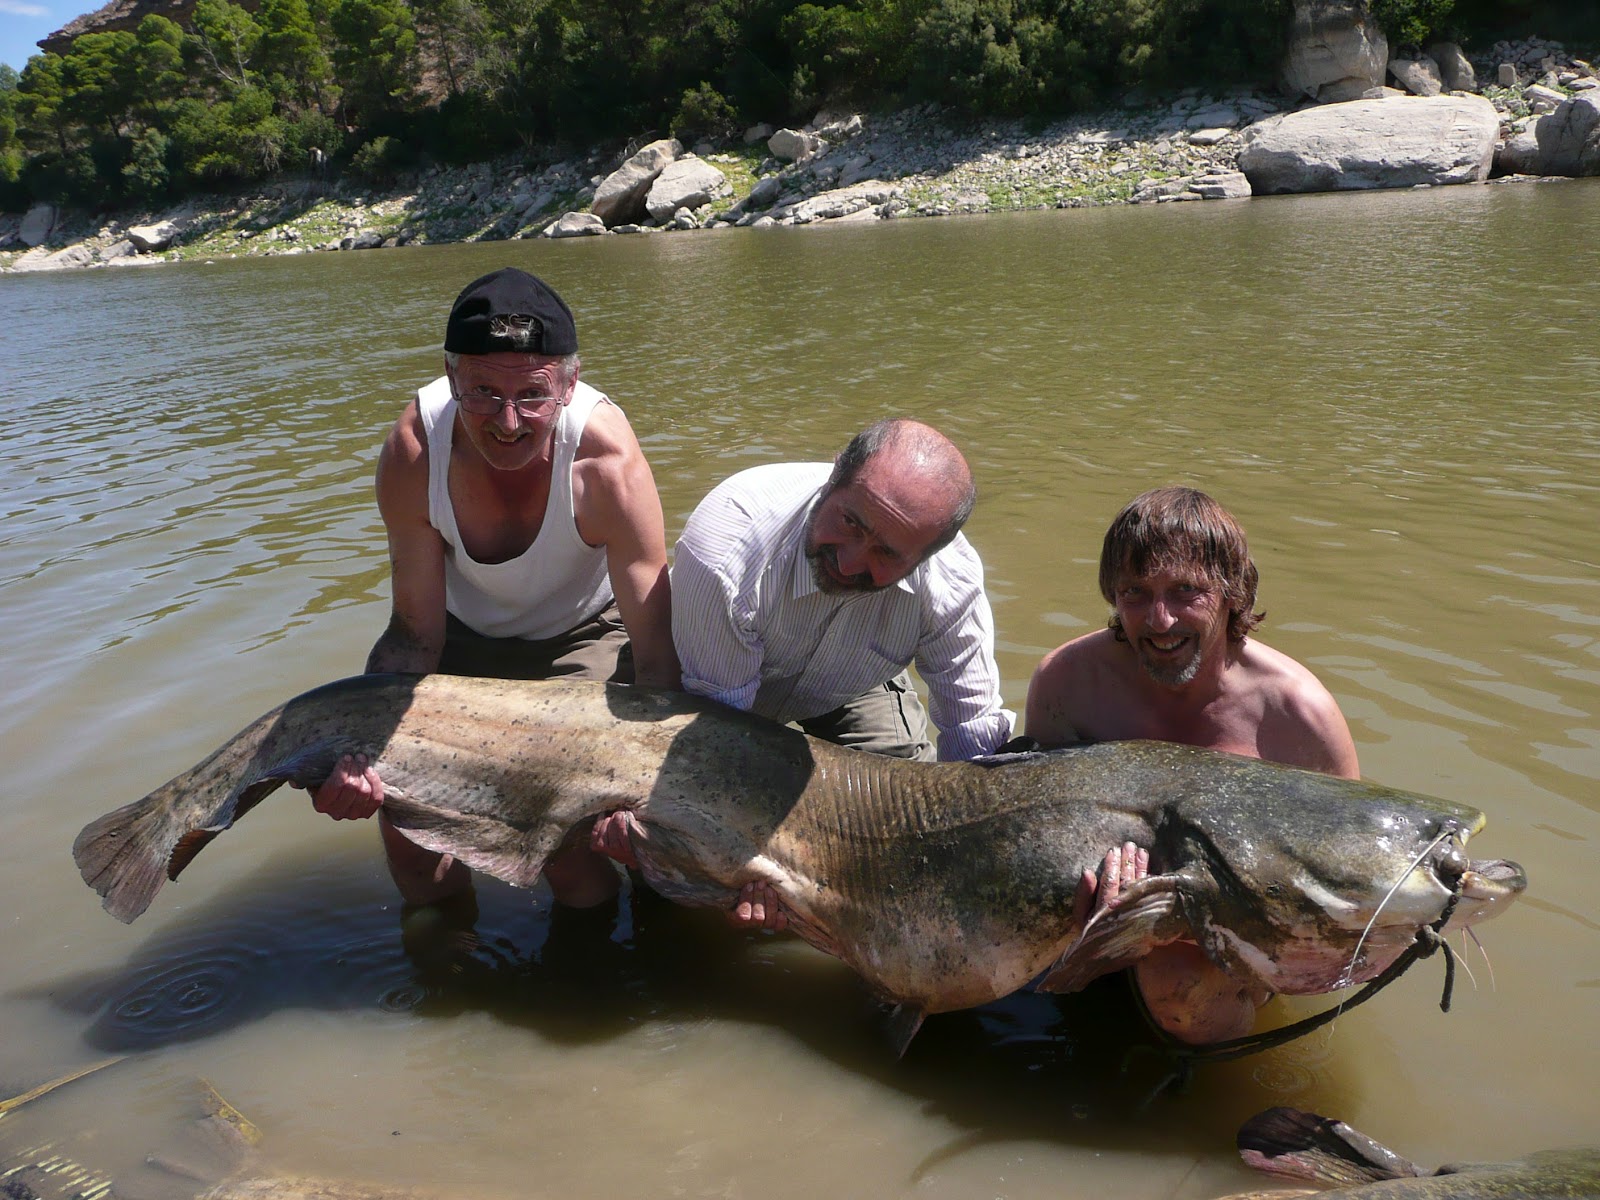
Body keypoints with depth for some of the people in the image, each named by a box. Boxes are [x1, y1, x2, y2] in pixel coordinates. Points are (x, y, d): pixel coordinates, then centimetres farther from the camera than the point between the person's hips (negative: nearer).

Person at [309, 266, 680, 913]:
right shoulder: (415, 449, -30)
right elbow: (416, 631, -19)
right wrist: (363, 749, -37)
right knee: (409, 833, -4)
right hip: (465, 634, 3)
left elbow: (656, 657, -31)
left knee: (569, 844, -17)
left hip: (583, 635, -2)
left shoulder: (606, 460, -37)